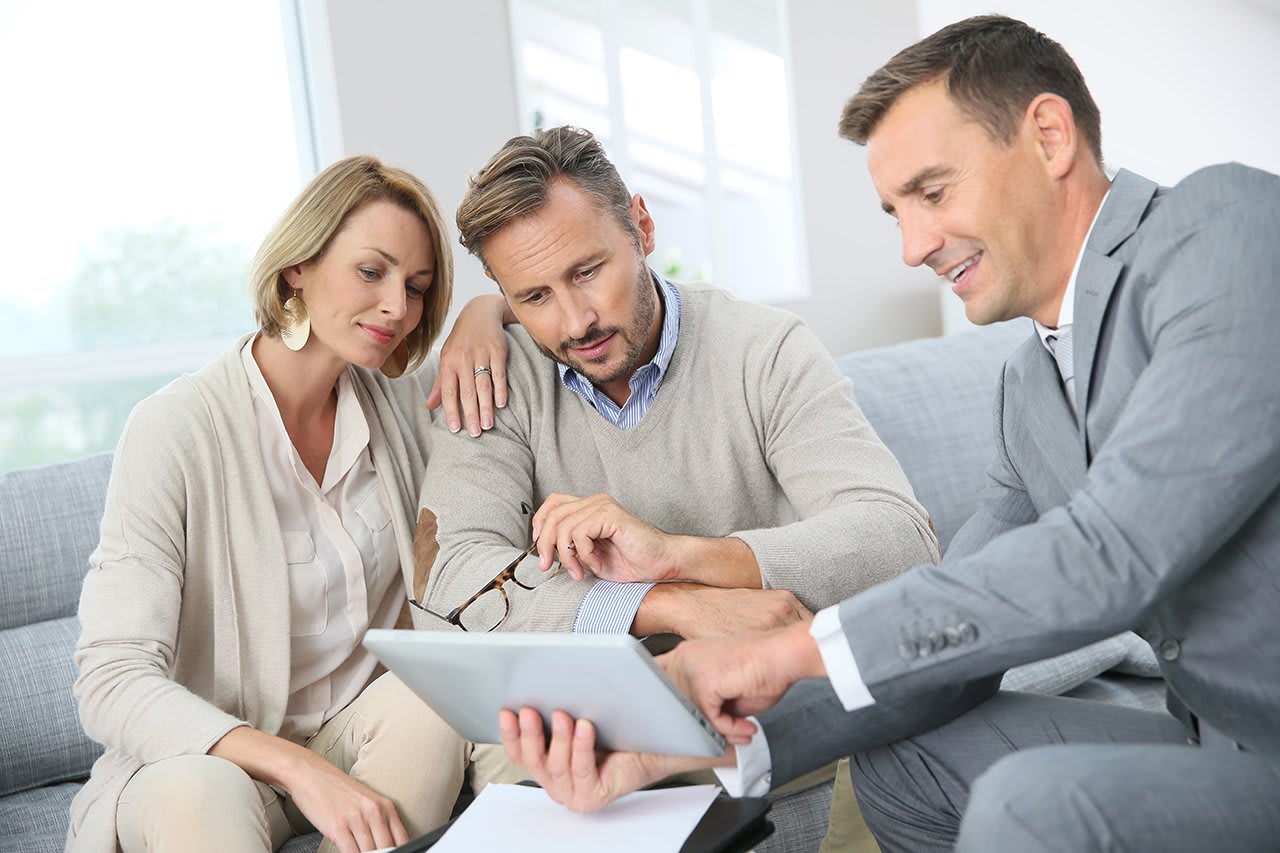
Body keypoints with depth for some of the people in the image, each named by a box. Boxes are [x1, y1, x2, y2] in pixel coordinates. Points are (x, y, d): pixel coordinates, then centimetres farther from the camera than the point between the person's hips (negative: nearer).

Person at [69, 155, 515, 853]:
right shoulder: (176, 430, -16)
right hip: (205, 755, -5)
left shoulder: (396, 398, -1)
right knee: (199, 795, -39)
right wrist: (297, 768, -35)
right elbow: (112, 680, -21)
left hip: (362, 733, 6)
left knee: (432, 698, -29)